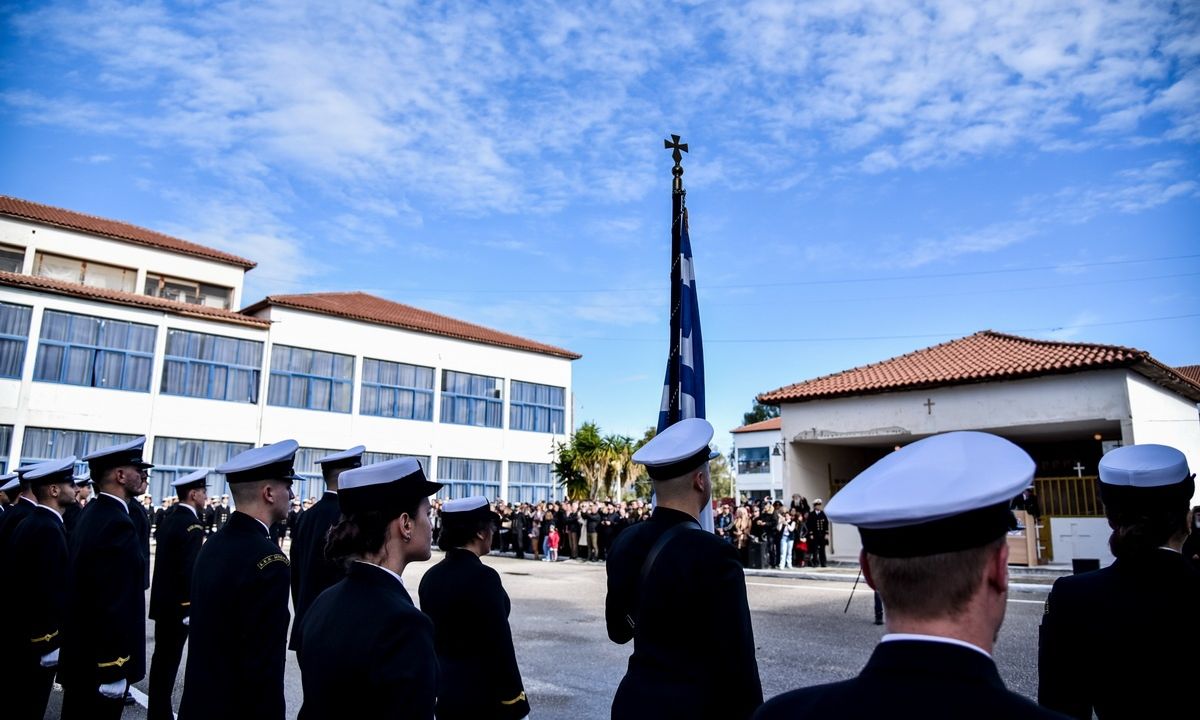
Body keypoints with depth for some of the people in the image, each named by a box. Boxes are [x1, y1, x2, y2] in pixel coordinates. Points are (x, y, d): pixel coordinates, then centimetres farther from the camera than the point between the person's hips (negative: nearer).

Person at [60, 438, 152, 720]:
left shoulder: (93, 513, 7)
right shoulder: (117, 524, -24)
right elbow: (115, 605, -25)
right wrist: (114, 670, -20)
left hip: (82, 653, 10)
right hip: (100, 659, -9)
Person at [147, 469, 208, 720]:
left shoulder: (169, 517, 7)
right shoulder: (192, 525, -20)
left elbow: (168, 561, 13)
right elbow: (189, 571, -24)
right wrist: (190, 608, -19)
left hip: (163, 600, 9)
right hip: (178, 604, -9)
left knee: (162, 657, 16)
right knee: (169, 660, 2)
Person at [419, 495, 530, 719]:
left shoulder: (431, 577, 2)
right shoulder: (482, 577, -19)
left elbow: (430, 640, 10)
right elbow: (501, 646, -19)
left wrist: (434, 685, 19)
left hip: (442, 693, 7)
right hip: (482, 696, -7)